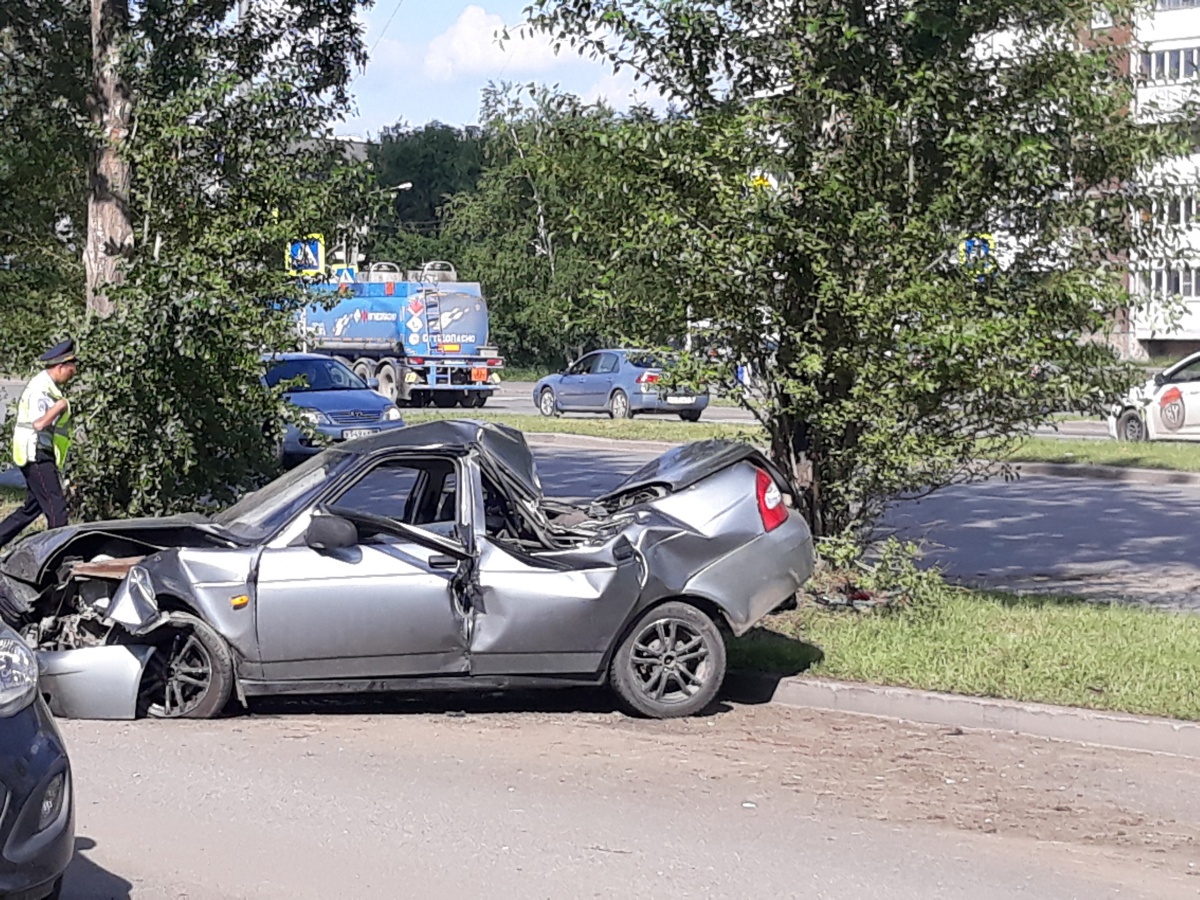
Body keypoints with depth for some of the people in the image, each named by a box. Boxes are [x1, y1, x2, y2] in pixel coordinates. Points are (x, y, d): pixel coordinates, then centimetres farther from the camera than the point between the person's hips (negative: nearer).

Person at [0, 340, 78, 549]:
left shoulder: (51, 387, 15)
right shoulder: (40, 389, -17)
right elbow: (38, 424, -27)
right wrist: (60, 406, -22)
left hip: (42, 455, 10)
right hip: (36, 454, -10)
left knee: (32, 508, 15)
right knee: (56, 507, -10)